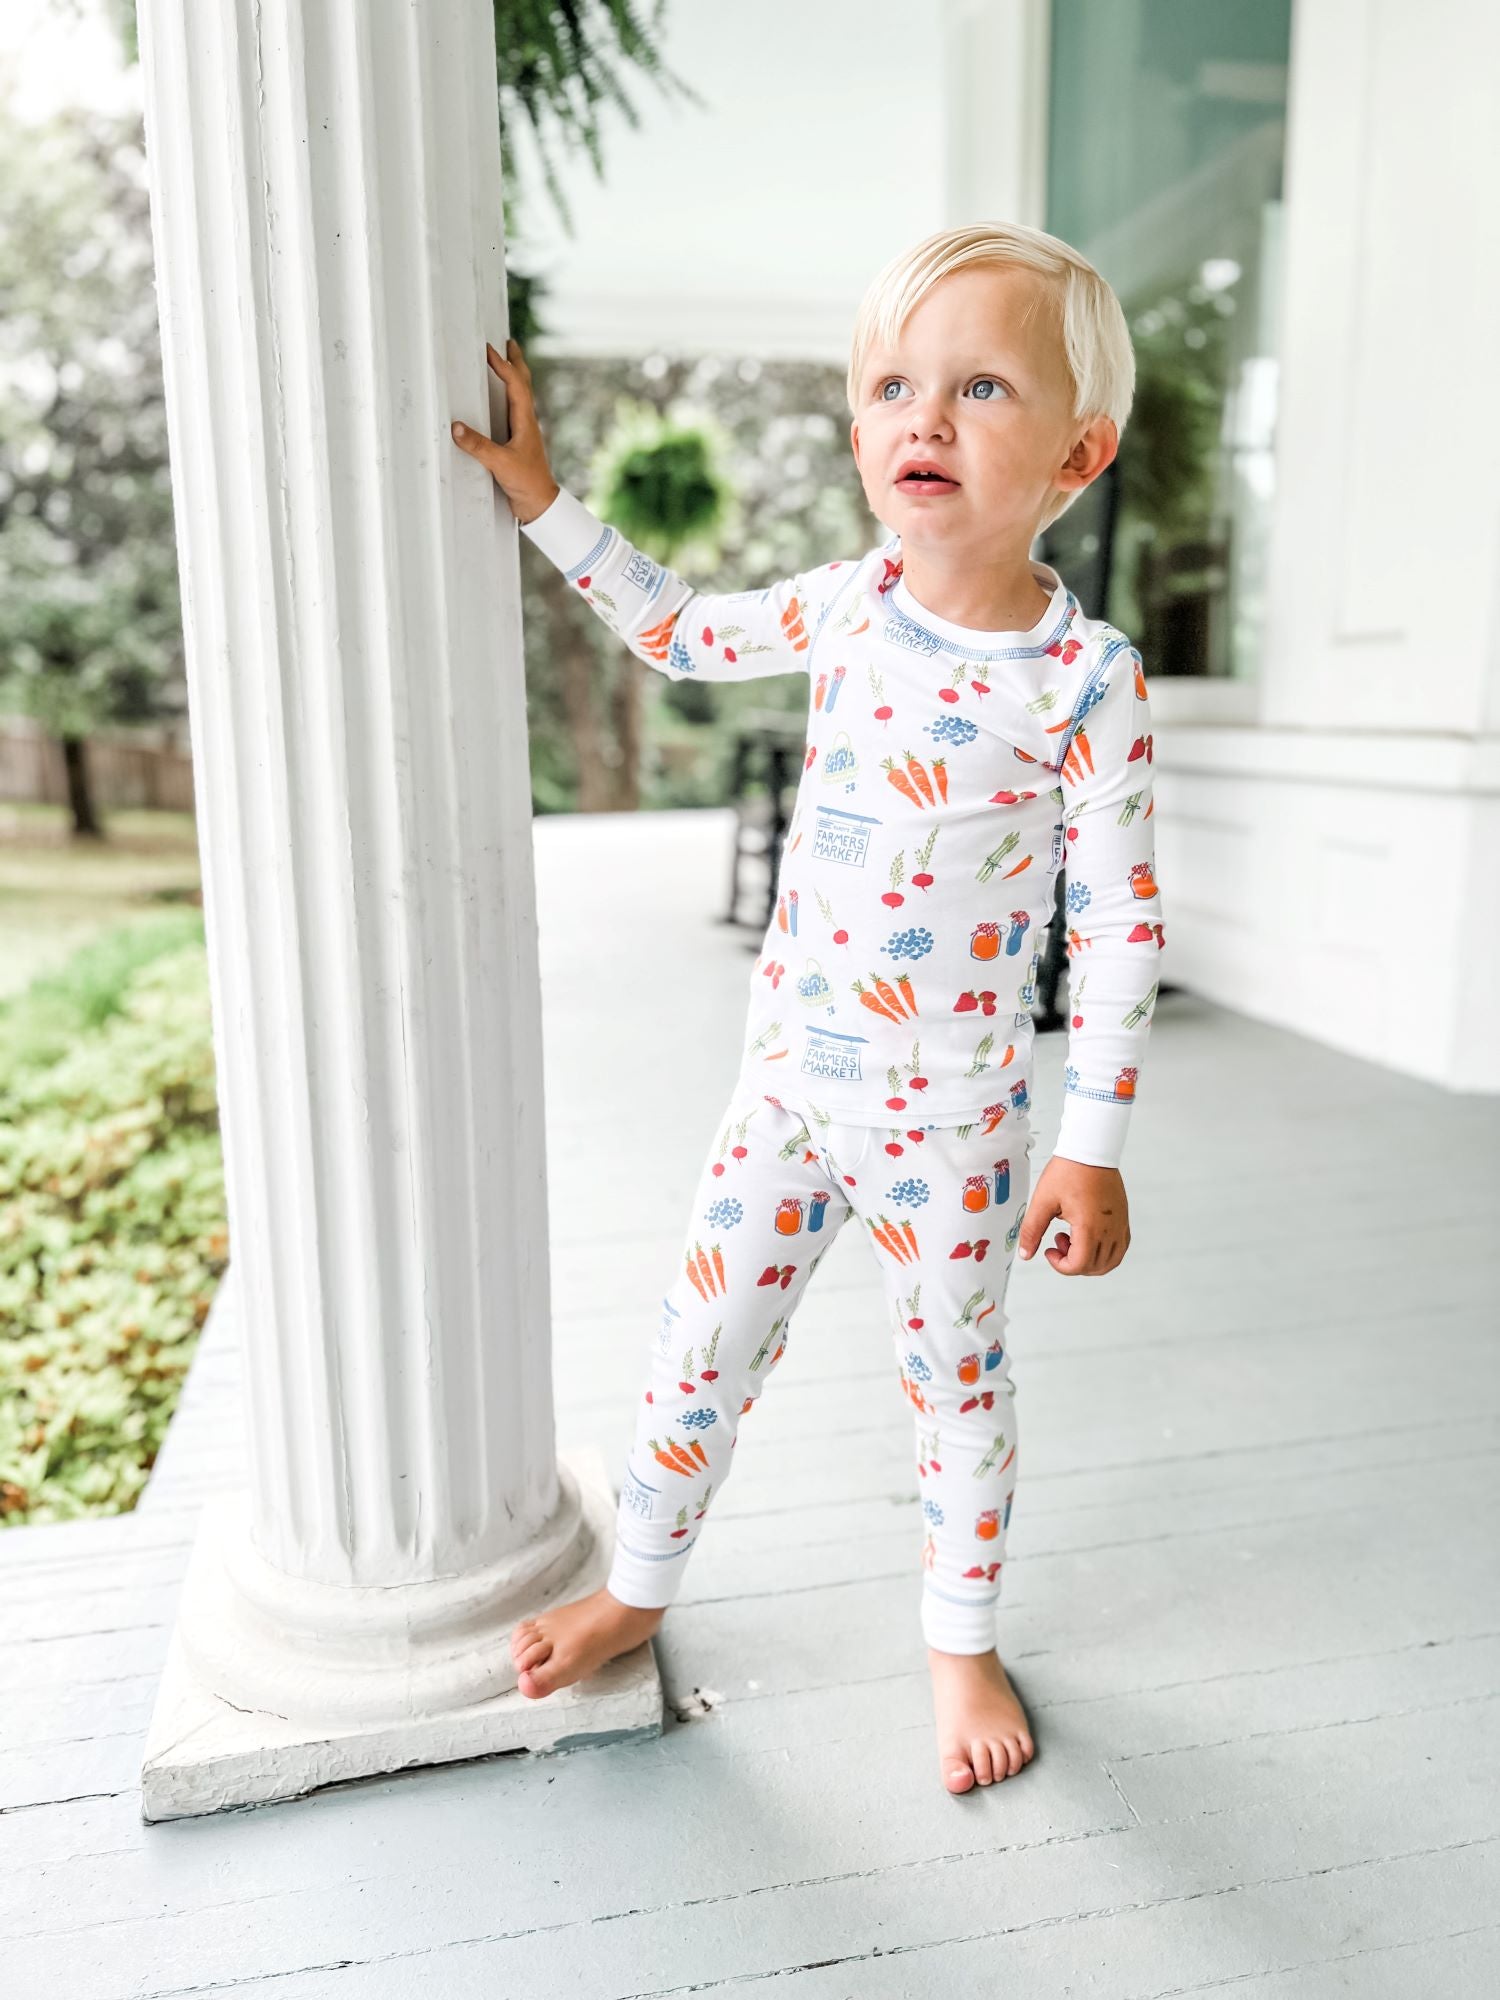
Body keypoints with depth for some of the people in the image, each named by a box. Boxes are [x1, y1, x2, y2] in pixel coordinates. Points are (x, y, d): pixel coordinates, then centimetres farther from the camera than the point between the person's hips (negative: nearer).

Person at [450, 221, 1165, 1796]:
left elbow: (1118, 923, -11)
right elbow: (683, 633, 15)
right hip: (788, 1078, 4)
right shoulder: (850, 601, -2)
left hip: (953, 1120, -4)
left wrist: (1094, 1145, -10)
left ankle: (961, 1639, 42)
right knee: (697, 1346, 14)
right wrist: (541, 500, 12)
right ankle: (637, 1590, 40)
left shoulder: (1086, 674, -15)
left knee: (958, 1381, 16)